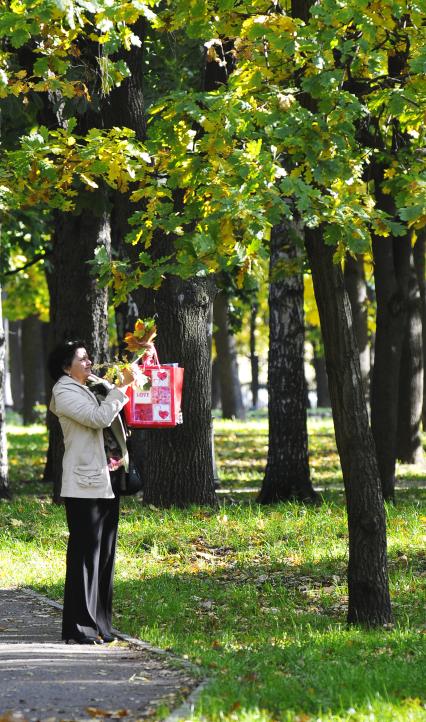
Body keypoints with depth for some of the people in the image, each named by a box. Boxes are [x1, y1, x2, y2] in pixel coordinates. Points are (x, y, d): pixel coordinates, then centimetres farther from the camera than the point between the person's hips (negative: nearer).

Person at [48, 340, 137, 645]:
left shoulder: (97, 385, 18)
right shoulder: (65, 392, -7)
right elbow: (99, 417, -19)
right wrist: (122, 386, -15)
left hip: (107, 480, 9)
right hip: (84, 485, -9)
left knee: (105, 553, 10)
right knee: (85, 553, -8)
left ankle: (100, 623, 15)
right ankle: (79, 627, -6)